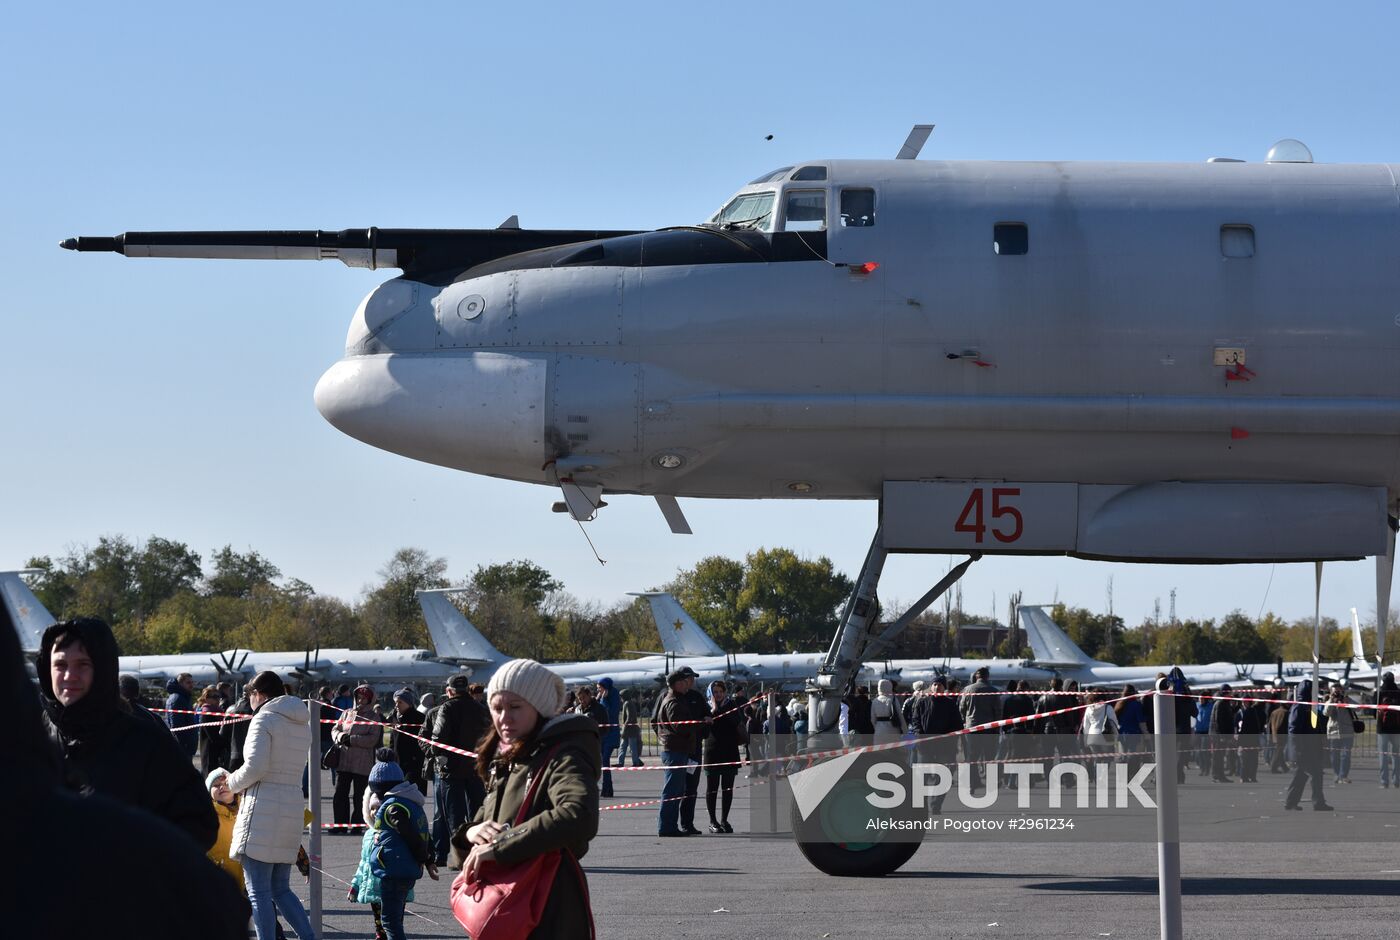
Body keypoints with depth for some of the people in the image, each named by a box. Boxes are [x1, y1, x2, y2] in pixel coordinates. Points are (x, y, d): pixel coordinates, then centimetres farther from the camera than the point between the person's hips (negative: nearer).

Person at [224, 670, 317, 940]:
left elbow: (255, 767, -17)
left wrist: (233, 783, 3)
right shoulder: (299, 723, 15)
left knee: (258, 892, -5)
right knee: (281, 889, 15)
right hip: (293, 808, 8)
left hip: (264, 807, -8)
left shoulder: (264, 718, -7)